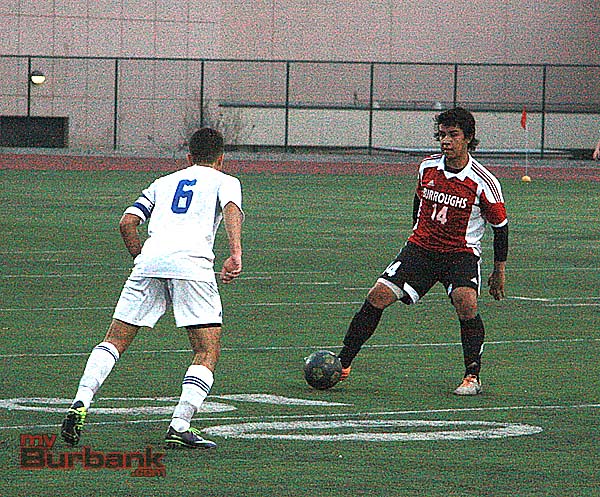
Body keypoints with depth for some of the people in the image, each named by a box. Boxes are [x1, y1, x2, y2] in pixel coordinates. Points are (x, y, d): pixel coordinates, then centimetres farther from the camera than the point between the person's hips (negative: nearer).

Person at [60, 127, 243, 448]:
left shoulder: (162, 183, 31)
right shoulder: (224, 181, 22)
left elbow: (127, 223, 19)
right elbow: (232, 209, -2)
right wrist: (236, 254, -15)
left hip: (149, 259, 3)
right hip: (192, 261, -3)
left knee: (115, 340, 12)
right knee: (208, 351, 1)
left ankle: (81, 401, -7)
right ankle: (180, 427, -12)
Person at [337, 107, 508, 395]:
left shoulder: (483, 182, -12)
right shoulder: (427, 167, 0)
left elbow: (500, 226, -1)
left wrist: (499, 271, 3)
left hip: (461, 254, -4)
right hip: (421, 247, 4)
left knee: (465, 301, -32)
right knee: (379, 295, -13)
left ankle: (472, 377, -19)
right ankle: (342, 364, -4)